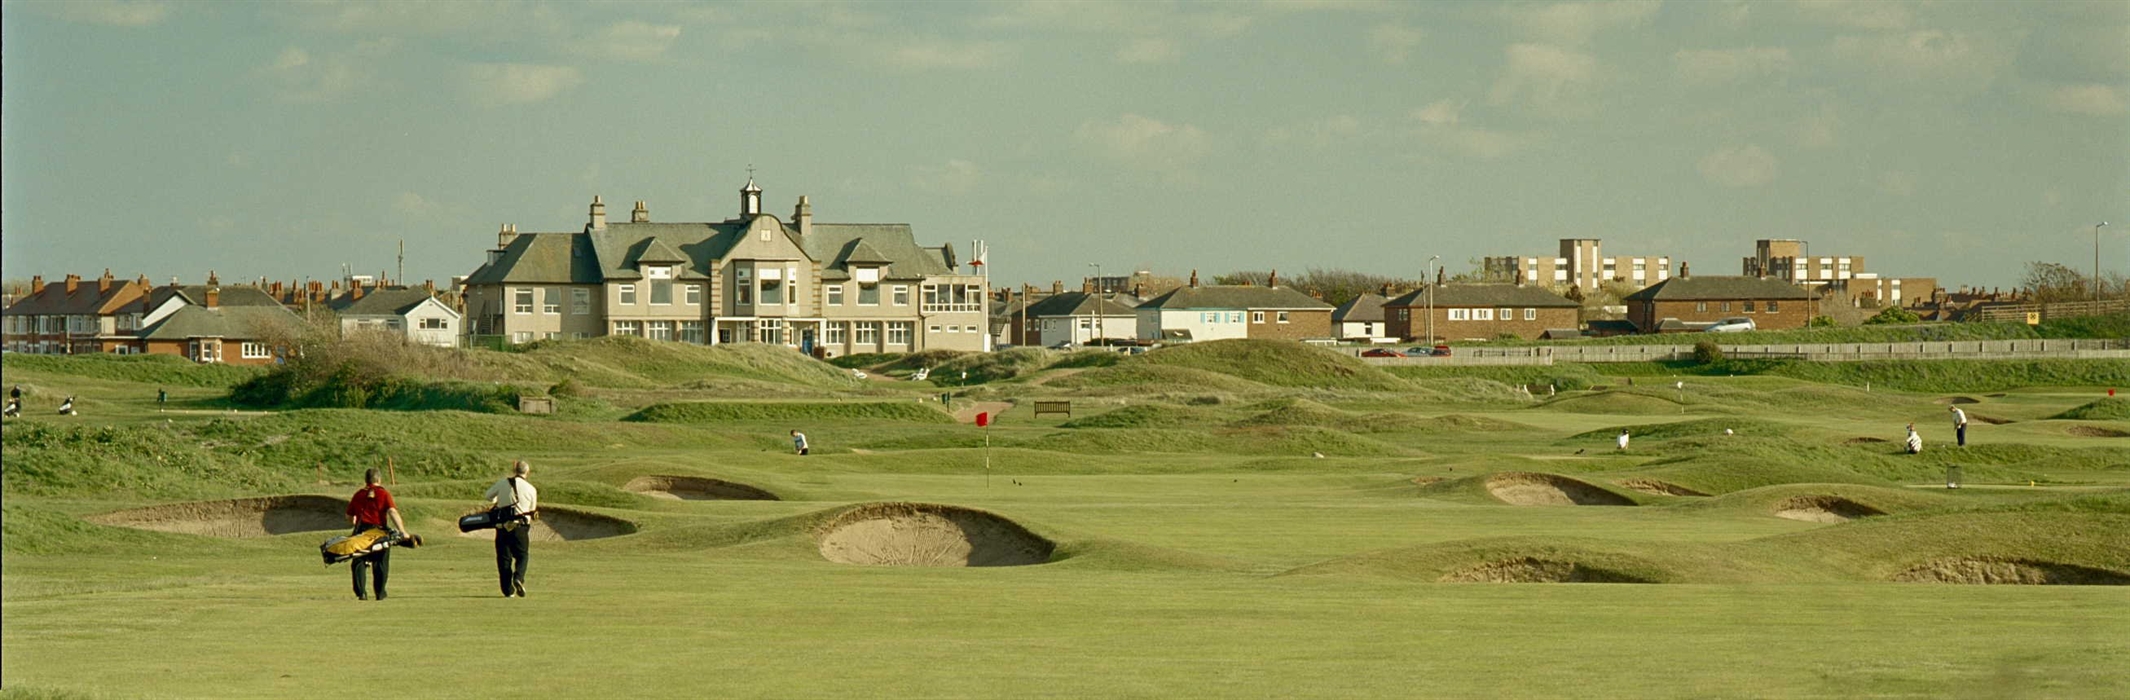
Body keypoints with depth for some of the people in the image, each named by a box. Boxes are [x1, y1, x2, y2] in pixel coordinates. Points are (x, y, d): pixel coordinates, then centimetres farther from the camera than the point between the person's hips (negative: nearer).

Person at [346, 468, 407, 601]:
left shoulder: (358, 495, 11)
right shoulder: (384, 494, 1)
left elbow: (349, 517, 18)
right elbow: (392, 512, -13)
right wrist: (402, 531, -18)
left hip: (361, 531, 2)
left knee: (359, 563, 8)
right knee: (380, 563, 10)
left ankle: (361, 592, -4)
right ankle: (380, 593, 11)